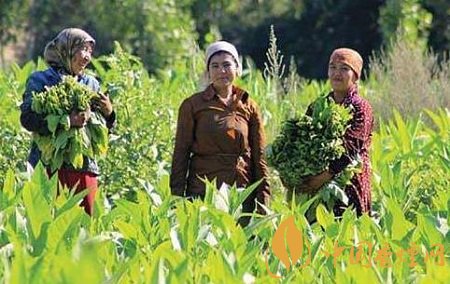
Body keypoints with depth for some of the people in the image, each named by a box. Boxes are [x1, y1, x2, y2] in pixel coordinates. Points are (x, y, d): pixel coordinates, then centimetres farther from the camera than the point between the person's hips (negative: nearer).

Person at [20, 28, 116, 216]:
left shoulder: (91, 84, 16)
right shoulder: (39, 81, 2)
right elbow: (27, 119, -13)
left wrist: (108, 114, -5)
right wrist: (67, 121, -24)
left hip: (84, 166, 4)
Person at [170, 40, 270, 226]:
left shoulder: (249, 107, 8)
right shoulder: (192, 106, 2)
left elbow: (259, 157, 10)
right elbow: (180, 156, 3)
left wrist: (263, 203, 4)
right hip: (202, 193, -2)